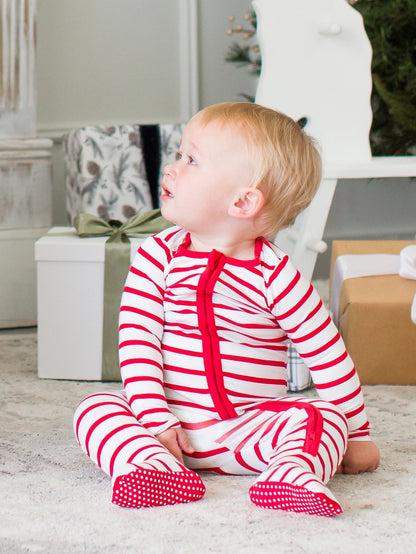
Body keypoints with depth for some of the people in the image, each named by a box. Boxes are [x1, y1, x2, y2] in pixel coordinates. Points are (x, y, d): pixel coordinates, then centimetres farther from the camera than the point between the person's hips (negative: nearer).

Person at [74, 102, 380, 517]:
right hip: (172, 425, 2)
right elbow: (137, 339, -6)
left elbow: (329, 356, -1)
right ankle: (156, 466, -42)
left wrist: (356, 435, 2)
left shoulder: (275, 276, -7)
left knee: (321, 418, -23)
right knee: (95, 408, -20)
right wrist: (155, 419, -18)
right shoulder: (158, 256, 0)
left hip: (248, 429, -2)